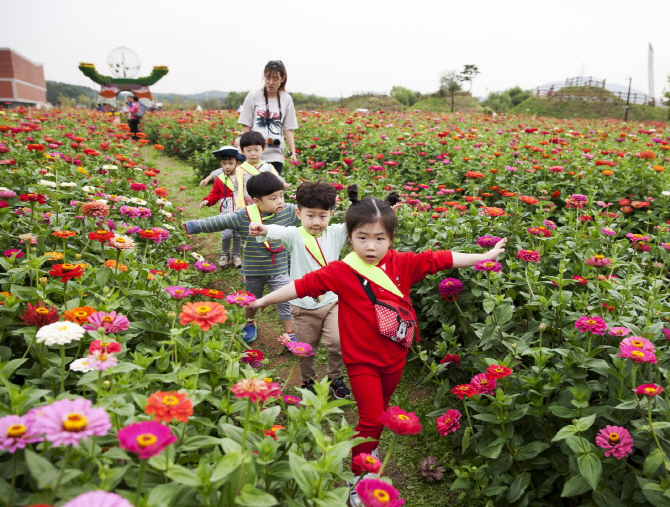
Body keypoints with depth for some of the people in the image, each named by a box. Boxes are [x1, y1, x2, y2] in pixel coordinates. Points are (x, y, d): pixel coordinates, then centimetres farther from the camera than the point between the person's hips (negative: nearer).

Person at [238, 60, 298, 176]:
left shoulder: (286, 99, 7)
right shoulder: (253, 96, 3)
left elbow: (288, 129, 7)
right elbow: (246, 127, 4)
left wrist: (292, 152, -4)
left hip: (276, 156, 1)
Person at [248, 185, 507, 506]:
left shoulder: (403, 264, -7)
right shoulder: (341, 271, -14)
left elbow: (442, 259, -4)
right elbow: (303, 285, -14)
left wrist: (486, 256, 1)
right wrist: (264, 300, -13)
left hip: (394, 358, 4)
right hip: (362, 361, -4)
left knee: (380, 412, 20)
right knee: (370, 417, -3)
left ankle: (369, 451, 46)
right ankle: (357, 477, 15)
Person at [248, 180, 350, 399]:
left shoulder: (335, 233, -1)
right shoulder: (295, 236, -10)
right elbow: (280, 232, -31)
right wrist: (264, 230, -55)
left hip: (332, 301, 1)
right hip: (303, 305, -1)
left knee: (337, 342, -7)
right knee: (306, 349, 13)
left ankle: (335, 378, 22)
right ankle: (308, 380, 39)